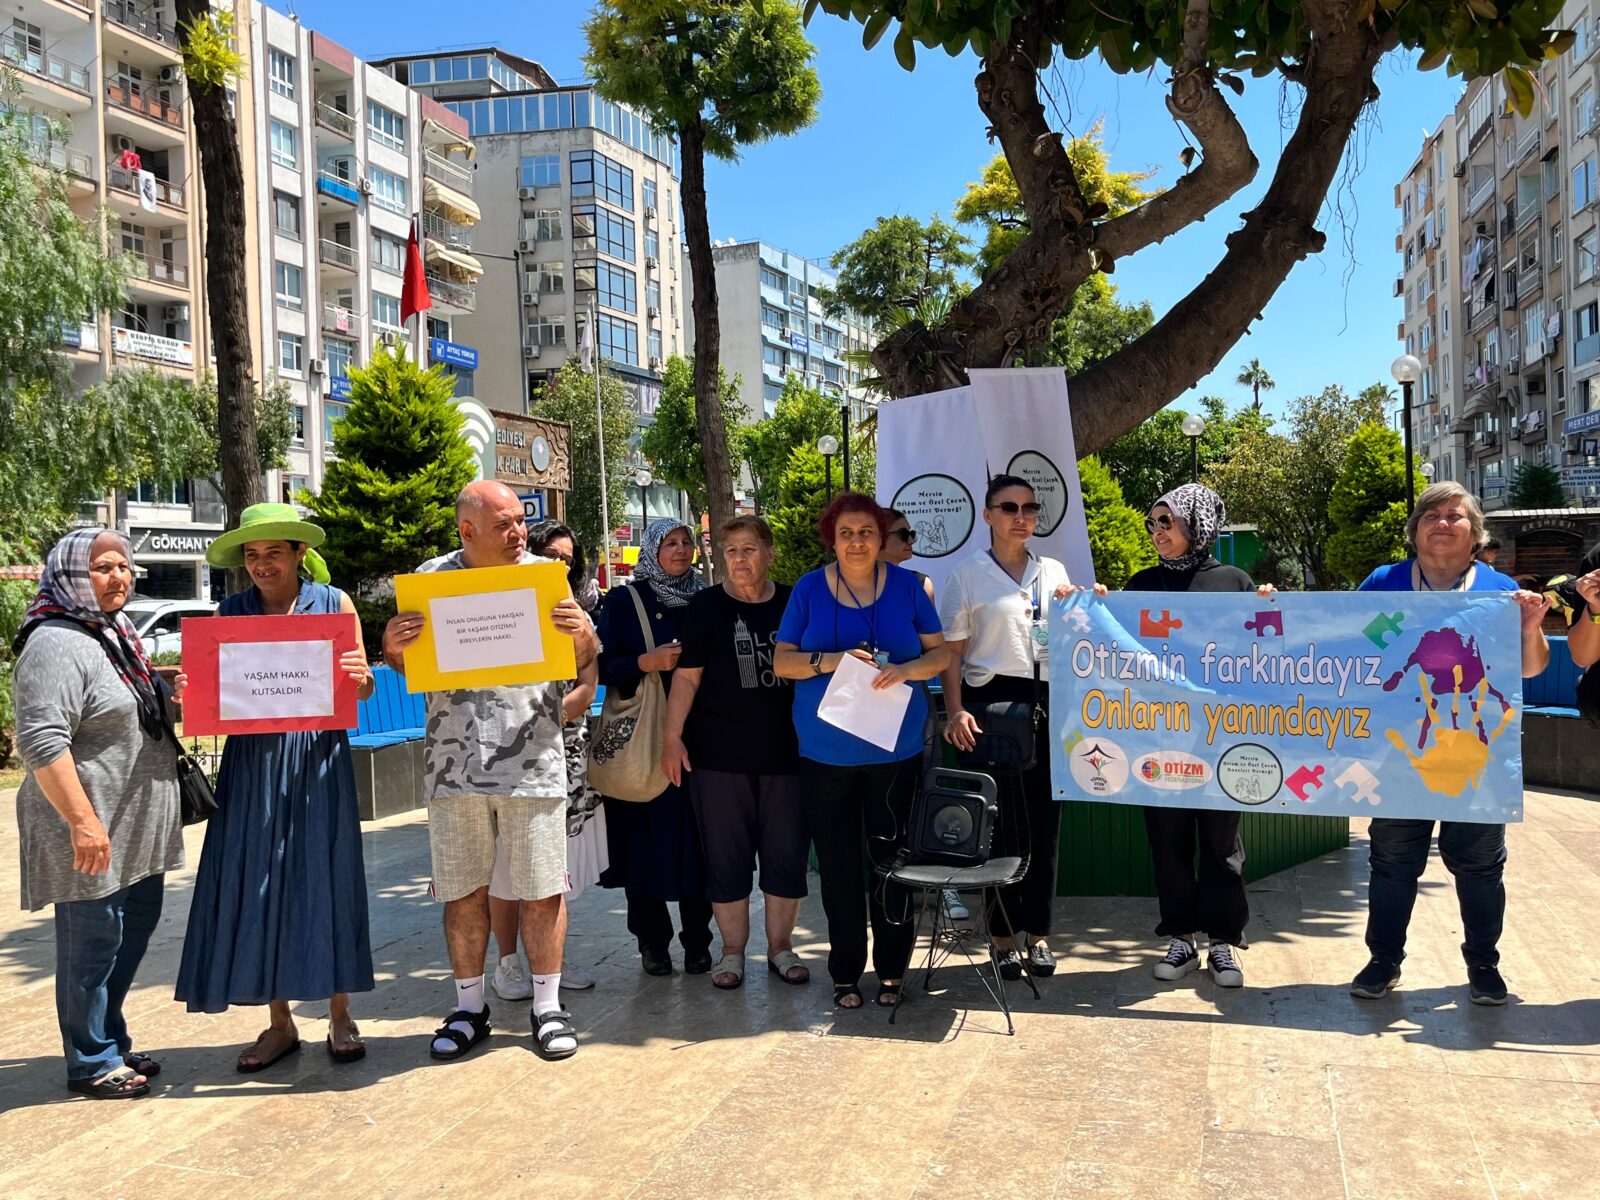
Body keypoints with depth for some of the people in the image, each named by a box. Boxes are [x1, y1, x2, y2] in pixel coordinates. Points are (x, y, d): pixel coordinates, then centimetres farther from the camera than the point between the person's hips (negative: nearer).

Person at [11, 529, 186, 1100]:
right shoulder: (57, 645, -16)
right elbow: (41, 741, -24)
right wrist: (82, 821, -27)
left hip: (136, 829, 10)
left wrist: (172, 699, 8)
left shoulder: (116, 635, 15)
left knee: (133, 929, 16)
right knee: (92, 943, 1)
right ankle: (93, 1064, 14)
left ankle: (112, 1044, 30)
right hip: (93, 836, -10)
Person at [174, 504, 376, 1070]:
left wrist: (357, 675, -18)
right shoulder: (230, 613, 7)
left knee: (324, 879, 1)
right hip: (252, 762, 2)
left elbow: (362, 686, 4)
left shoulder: (333, 603, 3)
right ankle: (279, 1022, 15)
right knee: (256, 884, 3)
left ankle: (340, 1017, 12)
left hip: (317, 758, -2)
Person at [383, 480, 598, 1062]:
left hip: (533, 762, -1)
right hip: (454, 764, 1)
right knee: (463, 889, 10)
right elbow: (404, 665, 11)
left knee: (542, 889, 4)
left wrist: (581, 632, -17)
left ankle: (548, 1006, 19)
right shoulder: (431, 577, 5)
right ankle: (469, 1008, 25)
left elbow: (583, 662, 6)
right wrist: (392, 646, -12)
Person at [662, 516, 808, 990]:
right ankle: (733, 950, 17)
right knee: (726, 856, 4)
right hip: (719, 756, -2)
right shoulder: (706, 607, 1)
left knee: (787, 854, 6)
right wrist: (672, 736, -8)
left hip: (785, 752, 2)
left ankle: (781, 946, 21)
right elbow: (686, 676, -2)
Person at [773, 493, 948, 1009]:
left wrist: (905, 669, -16)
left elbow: (939, 652, 4)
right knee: (838, 864, 5)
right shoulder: (809, 588, 3)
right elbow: (782, 660, 1)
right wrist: (831, 661, -17)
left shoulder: (906, 586, 4)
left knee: (892, 860, 3)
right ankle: (845, 972, 16)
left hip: (896, 749, 0)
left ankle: (892, 969, 17)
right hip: (826, 750, 0)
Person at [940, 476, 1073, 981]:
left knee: (1045, 822, 5)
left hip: (1048, 704, 4)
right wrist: (955, 712, -13)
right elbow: (951, 654, -2)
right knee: (998, 822, 0)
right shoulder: (967, 576, 2)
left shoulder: (1054, 572, 14)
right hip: (991, 702, -3)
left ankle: (1038, 933, 17)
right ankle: (1004, 938, 11)